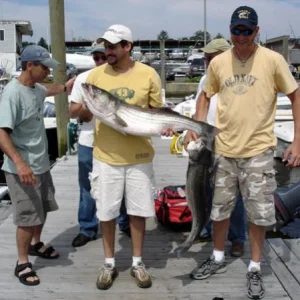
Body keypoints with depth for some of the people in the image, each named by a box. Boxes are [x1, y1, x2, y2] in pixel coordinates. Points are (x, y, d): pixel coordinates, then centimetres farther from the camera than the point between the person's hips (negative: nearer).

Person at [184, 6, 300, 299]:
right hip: (223, 149, 3)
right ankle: (218, 258, 36)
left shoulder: (273, 60, -9)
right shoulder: (217, 63, 1)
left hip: (258, 151, -3)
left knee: (258, 213, 6)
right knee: (219, 208, 15)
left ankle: (254, 269, 23)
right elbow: (205, 96, 15)